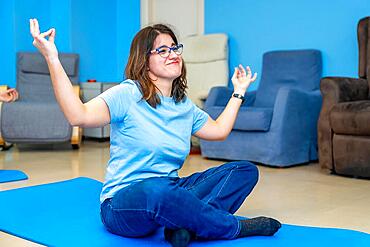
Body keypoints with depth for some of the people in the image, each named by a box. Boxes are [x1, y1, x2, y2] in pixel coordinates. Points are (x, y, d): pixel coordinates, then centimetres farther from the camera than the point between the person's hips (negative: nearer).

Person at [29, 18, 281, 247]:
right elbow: (79, 116, -24)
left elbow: (219, 130, 27)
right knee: (156, 190, -43)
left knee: (246, 170, -5)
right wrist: (52, 59, -31)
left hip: (170, 192, 7)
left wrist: (239, 91, 31)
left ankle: (185, 225, -29)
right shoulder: (128, 94, -9)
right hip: (122, 206, -7)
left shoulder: (185, 106, 14)